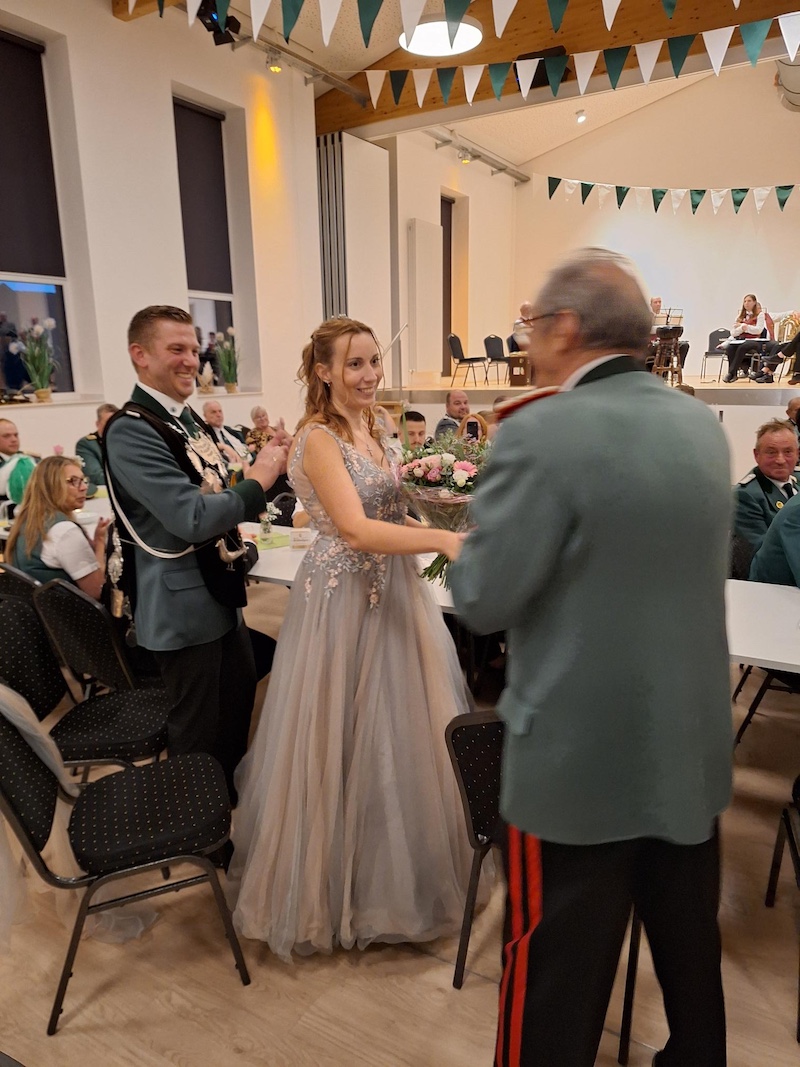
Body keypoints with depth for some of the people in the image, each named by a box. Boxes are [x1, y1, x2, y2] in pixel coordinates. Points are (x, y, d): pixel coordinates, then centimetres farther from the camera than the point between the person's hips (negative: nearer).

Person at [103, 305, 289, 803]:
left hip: (221, 591, 9)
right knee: (201, 726, 9)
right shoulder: (131, 431, -21)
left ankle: (233, 796, 47)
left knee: (240, 699, 24)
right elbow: (193, 518, -29)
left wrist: (266, 465, -1)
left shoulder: (185, 419, 8)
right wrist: (258, 479, -18)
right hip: (184, 604, -9)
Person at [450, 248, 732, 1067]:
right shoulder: (702, 426, 2)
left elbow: (480, 601, -18)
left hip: (581, 754, -7)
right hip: (694, 746, 7)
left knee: (555, 983, 13)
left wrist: (482, 528, 0)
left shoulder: (542, 434, -21)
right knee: (690, 956, 26)